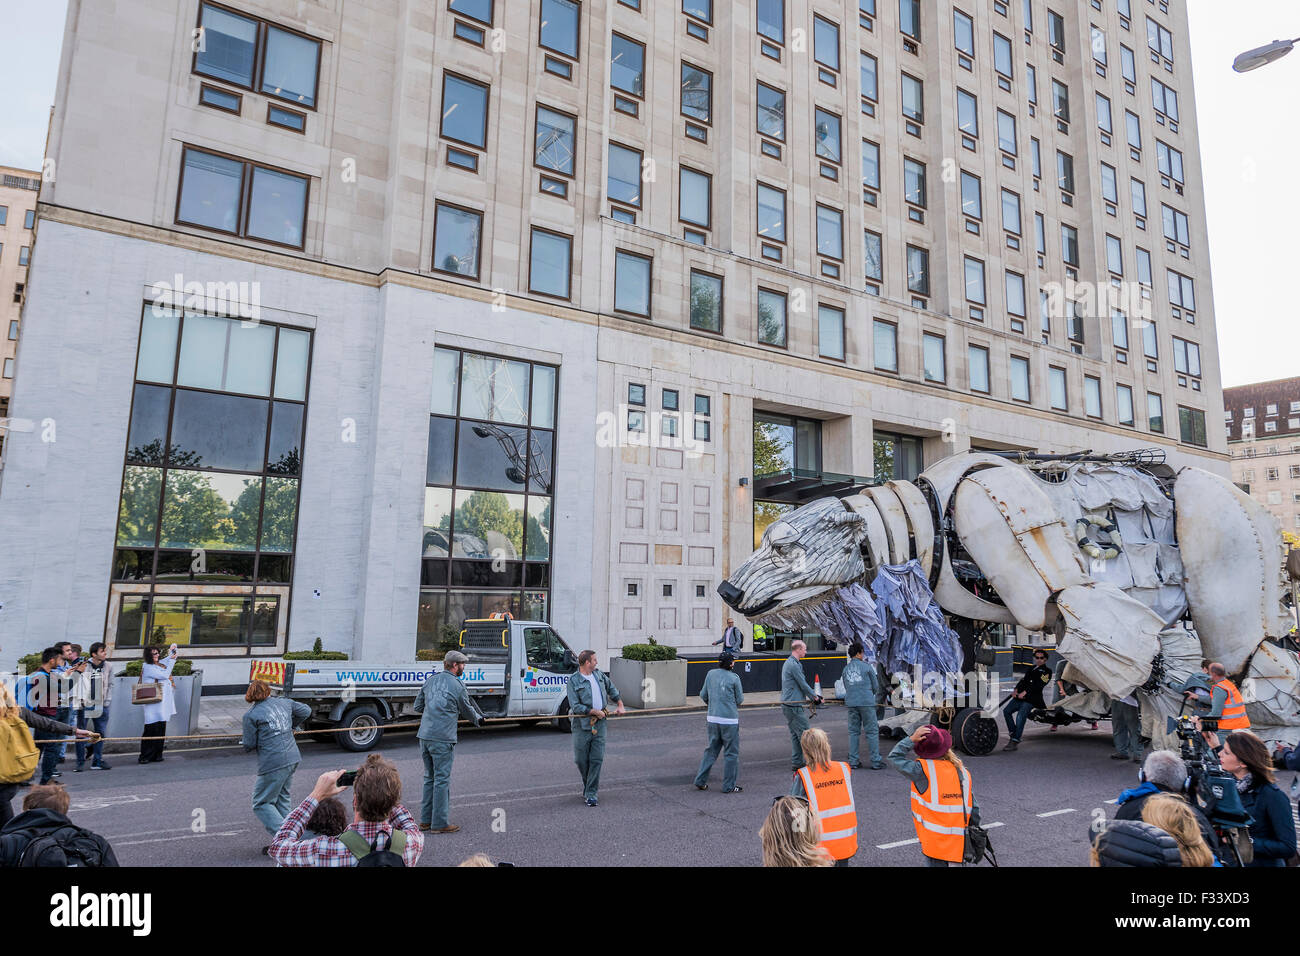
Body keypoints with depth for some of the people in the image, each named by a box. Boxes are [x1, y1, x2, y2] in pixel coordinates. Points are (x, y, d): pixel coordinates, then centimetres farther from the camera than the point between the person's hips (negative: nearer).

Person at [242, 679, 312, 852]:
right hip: (293, 759, 7)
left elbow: (249, 745, -3)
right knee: (282, 799, 19)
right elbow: (306, 711, 23)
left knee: (261, 804, 5)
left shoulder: (251, 715, -6)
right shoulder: (284, 702, 10)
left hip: (273, 764, -7)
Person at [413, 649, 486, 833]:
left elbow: (418, 707, 16)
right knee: (442, 780, 1)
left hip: (425, 735, 6)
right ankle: (439, 823, 5)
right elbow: (467, 709, 8)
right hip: (442, 739, -6)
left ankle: (426, 820, 23)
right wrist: (479, 720, 27)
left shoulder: (430, 681, 10)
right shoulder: (457, 685, -6)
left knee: (429, 778, 17)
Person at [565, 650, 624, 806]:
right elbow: (576, 707, -15)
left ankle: (591, 793, 5)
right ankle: (588, 785, 31)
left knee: (597, 759, -2)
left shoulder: (599, 675, 10)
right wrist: (596, 712, -12)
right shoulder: (573, 681, -9)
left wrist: (620, 705, 23)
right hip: (582, 724, -4)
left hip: (599, 724, 4)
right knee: (581, 760, 5)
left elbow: (612, 689, 28)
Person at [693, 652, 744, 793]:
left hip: (712, 719, 5)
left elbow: (703, 695, 10)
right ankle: (728, 786, 10)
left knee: (711, 750, 16)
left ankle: (700, 781, 17)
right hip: (729, 720, -5)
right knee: (731, 753, 6)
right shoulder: (734, 678, -9)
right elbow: (740, 700, -2)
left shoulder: (711, 674, 4)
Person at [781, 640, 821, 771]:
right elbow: (803, 685, -13)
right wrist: (815, 697, 2)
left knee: (795, 734, 14)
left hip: (788, 705, 10)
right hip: (794, 705, -10)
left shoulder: (788, 662, 16)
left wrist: (812, 697, 17)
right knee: (805, 734, -5)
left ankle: (796, 763, 18)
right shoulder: (794, 665, -18)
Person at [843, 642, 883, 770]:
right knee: (872, 732, 1)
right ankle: (876, 762, 1)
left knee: (853, 732, 9)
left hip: (851, 703, 5)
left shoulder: (846, 669, 11)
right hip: (866, 702, -5)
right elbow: (876, 685, 5)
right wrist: (875, 696, 24)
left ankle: (853, 761, 8)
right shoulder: (866, 666, -2)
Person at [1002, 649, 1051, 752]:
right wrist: (1016, 690, 0)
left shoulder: (1046, 672, 4)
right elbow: (1023, 680, 18)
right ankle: (1013, 734, 9)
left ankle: (1015, 741, -21)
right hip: (1020, 696, 8)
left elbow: (1038, 685, -10)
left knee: (1020, 717, -22)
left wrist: (1025, 692, -18)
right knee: (1007, 711, -2)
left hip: (1031, 698, -8)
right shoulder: (1031, 669, 26)